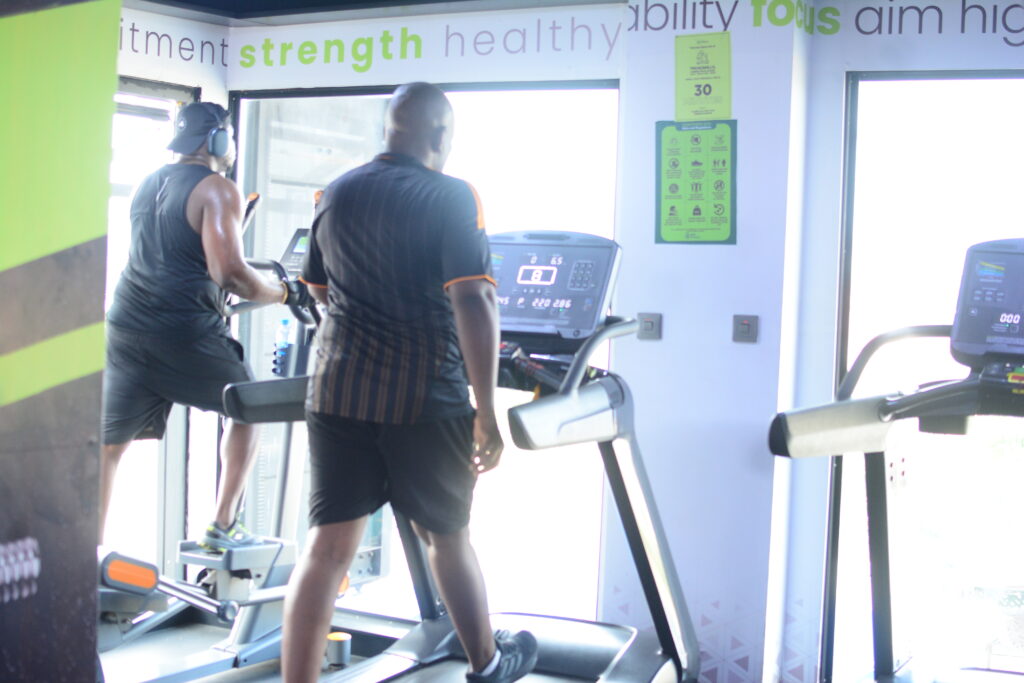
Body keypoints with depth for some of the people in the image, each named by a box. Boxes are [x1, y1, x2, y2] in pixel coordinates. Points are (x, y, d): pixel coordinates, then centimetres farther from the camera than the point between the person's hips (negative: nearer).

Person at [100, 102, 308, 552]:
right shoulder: (218, 190, -6)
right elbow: (230, 273, -16)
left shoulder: (147, 186, 18)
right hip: (185, 333, -6)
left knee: (108, 444, 8)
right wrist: (285, 293, -2)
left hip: (125, 328, 6)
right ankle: (222, 526, 13)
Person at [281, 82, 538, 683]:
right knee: (447, 537, 15)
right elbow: (472, 304, -18)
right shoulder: (450, 198, -9)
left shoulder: (337, 195, 9)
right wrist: (487, 415, -14)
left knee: (328, 548, 4)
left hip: (338, 391, 4)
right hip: (424, 400, -4)